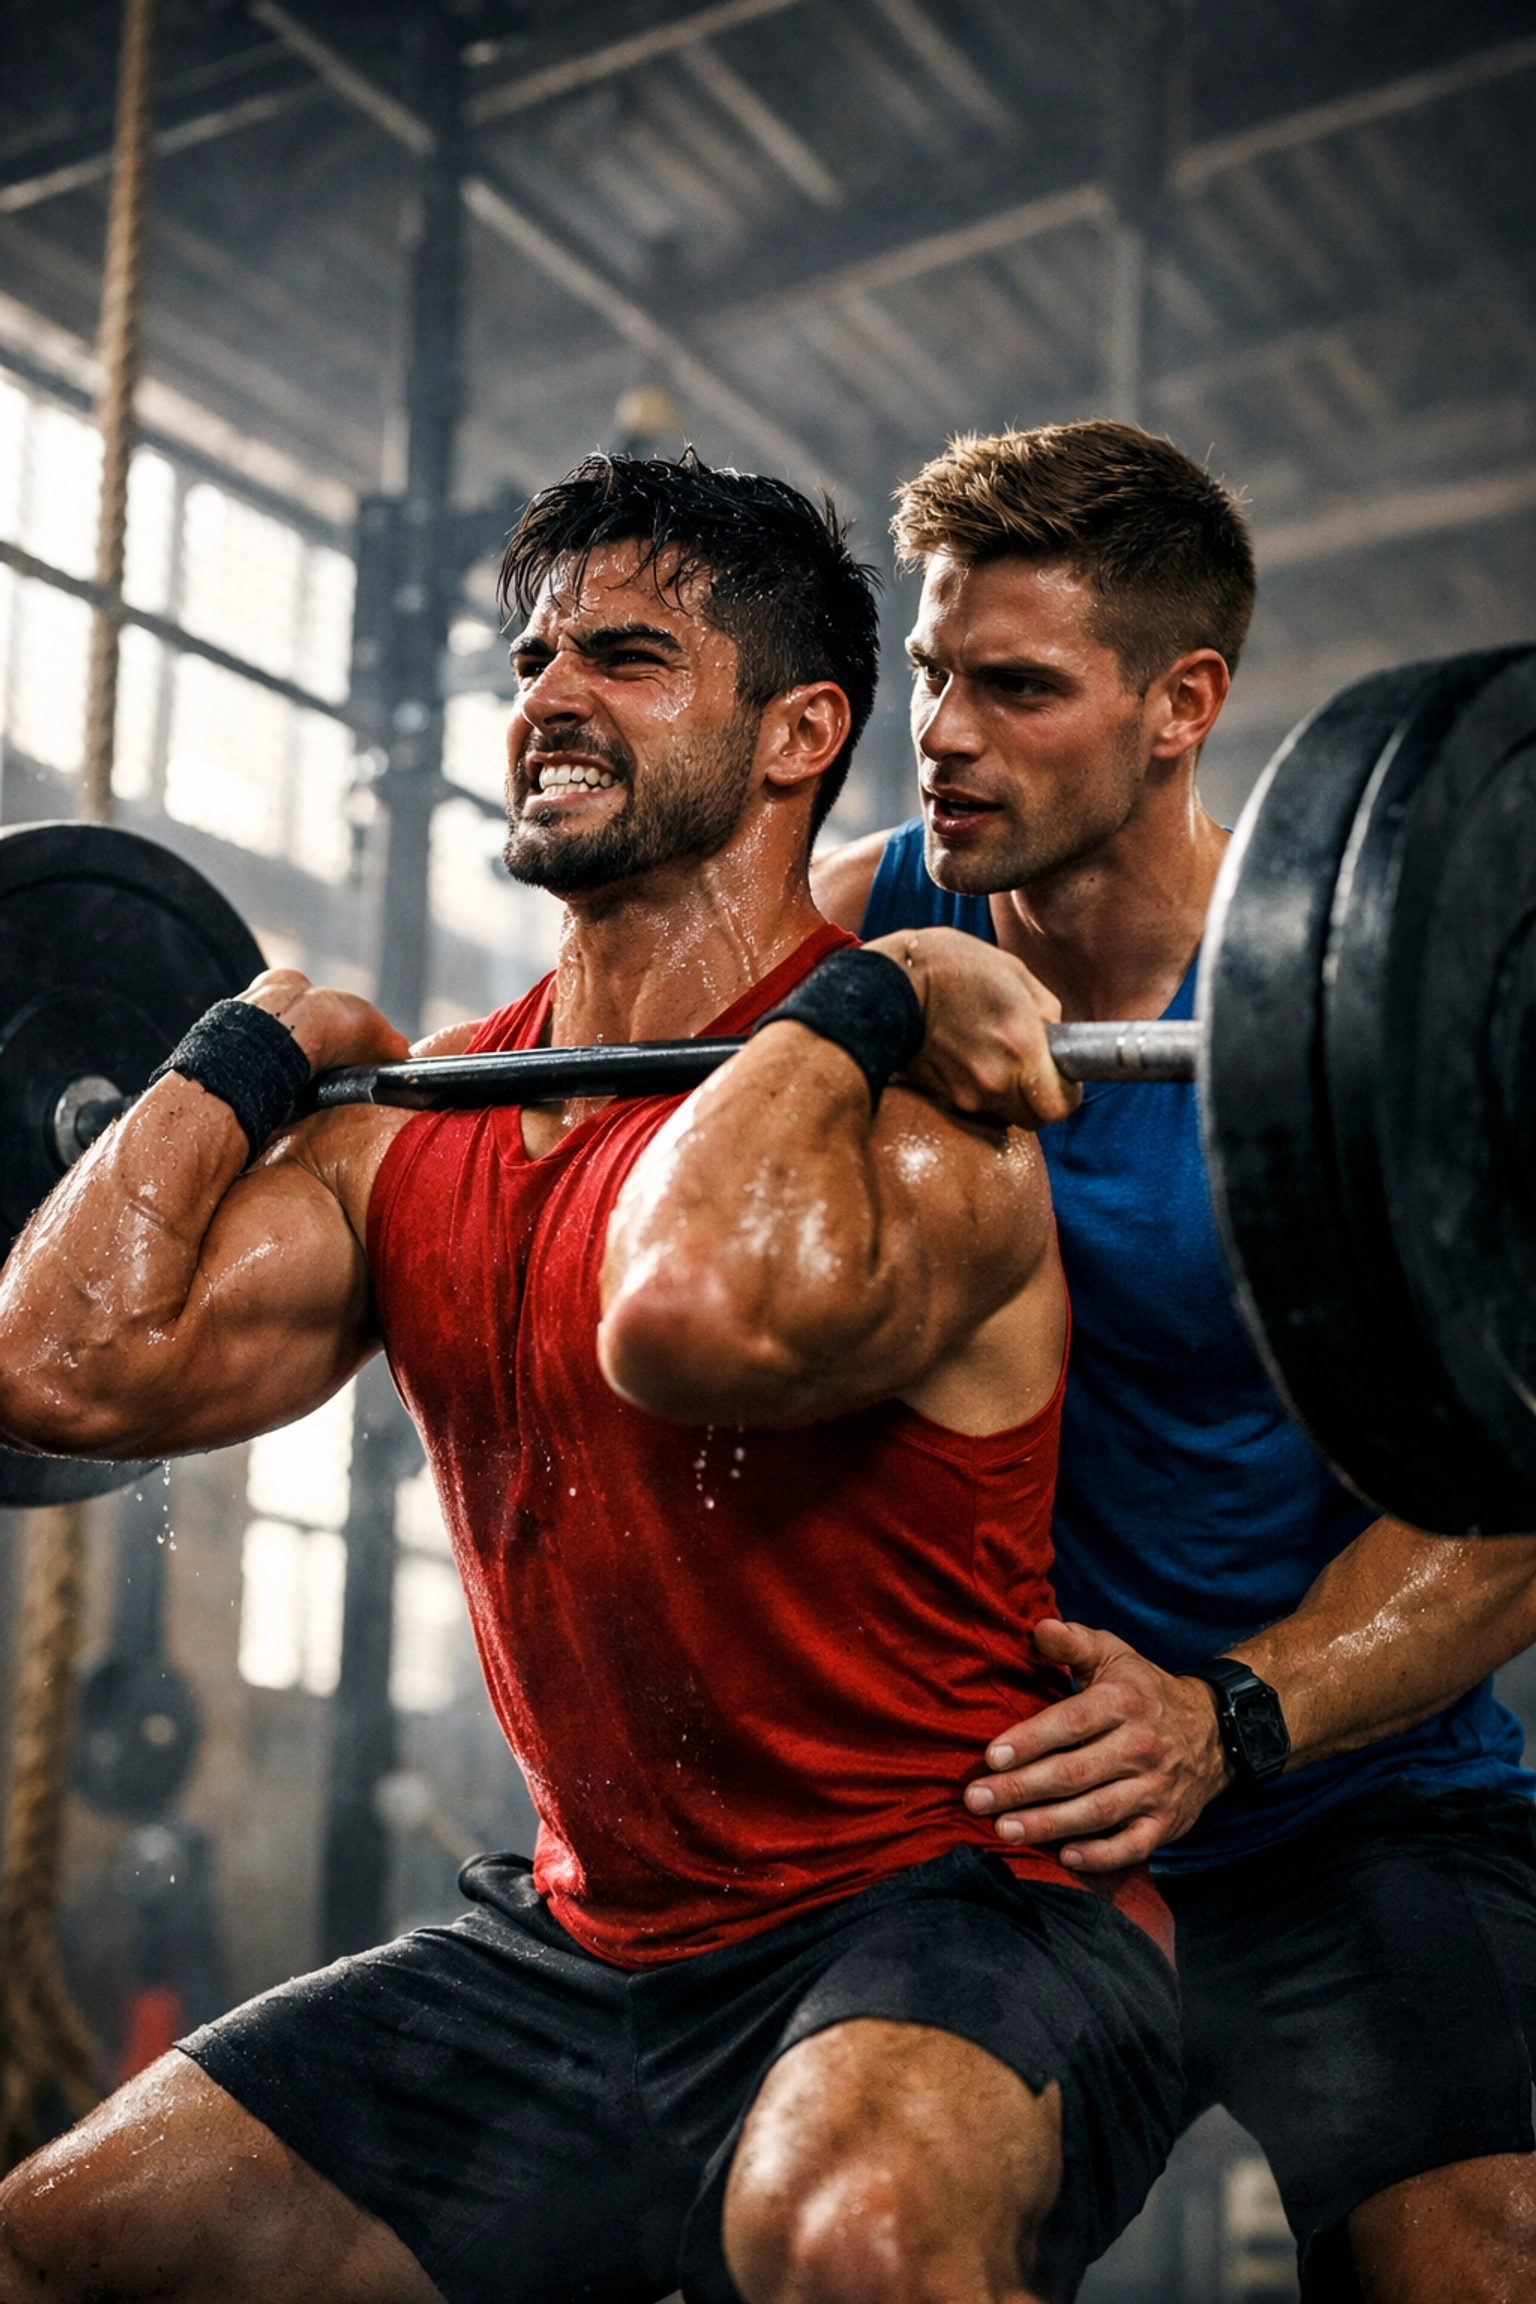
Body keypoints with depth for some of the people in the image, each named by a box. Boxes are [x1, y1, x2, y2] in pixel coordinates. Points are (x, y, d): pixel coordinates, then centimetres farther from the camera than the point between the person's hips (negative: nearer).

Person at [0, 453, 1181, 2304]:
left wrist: (853, 994, -26)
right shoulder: (418, 1134, 5)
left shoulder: (907, 1104, -18)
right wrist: (250, 1053, 4)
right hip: (581, 1947, 7)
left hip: (941, 1919, -7)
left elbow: (700, 1315, -41)